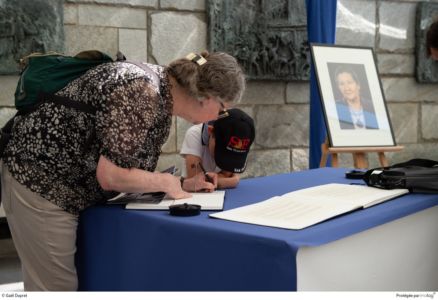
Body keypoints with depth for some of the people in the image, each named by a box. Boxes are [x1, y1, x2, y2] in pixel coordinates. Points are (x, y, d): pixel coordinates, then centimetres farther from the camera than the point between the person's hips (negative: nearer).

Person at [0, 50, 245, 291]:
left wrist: (181, 185, -2)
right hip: (39, 181, -9)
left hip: (68, 190, 9)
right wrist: (166, 182, -14)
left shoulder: (164, 107, 4)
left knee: (83, 279, 18)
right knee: (59, 286, 0)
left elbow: (132, 173, 8)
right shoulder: (143, 92, -25)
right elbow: (111, 176, -28)